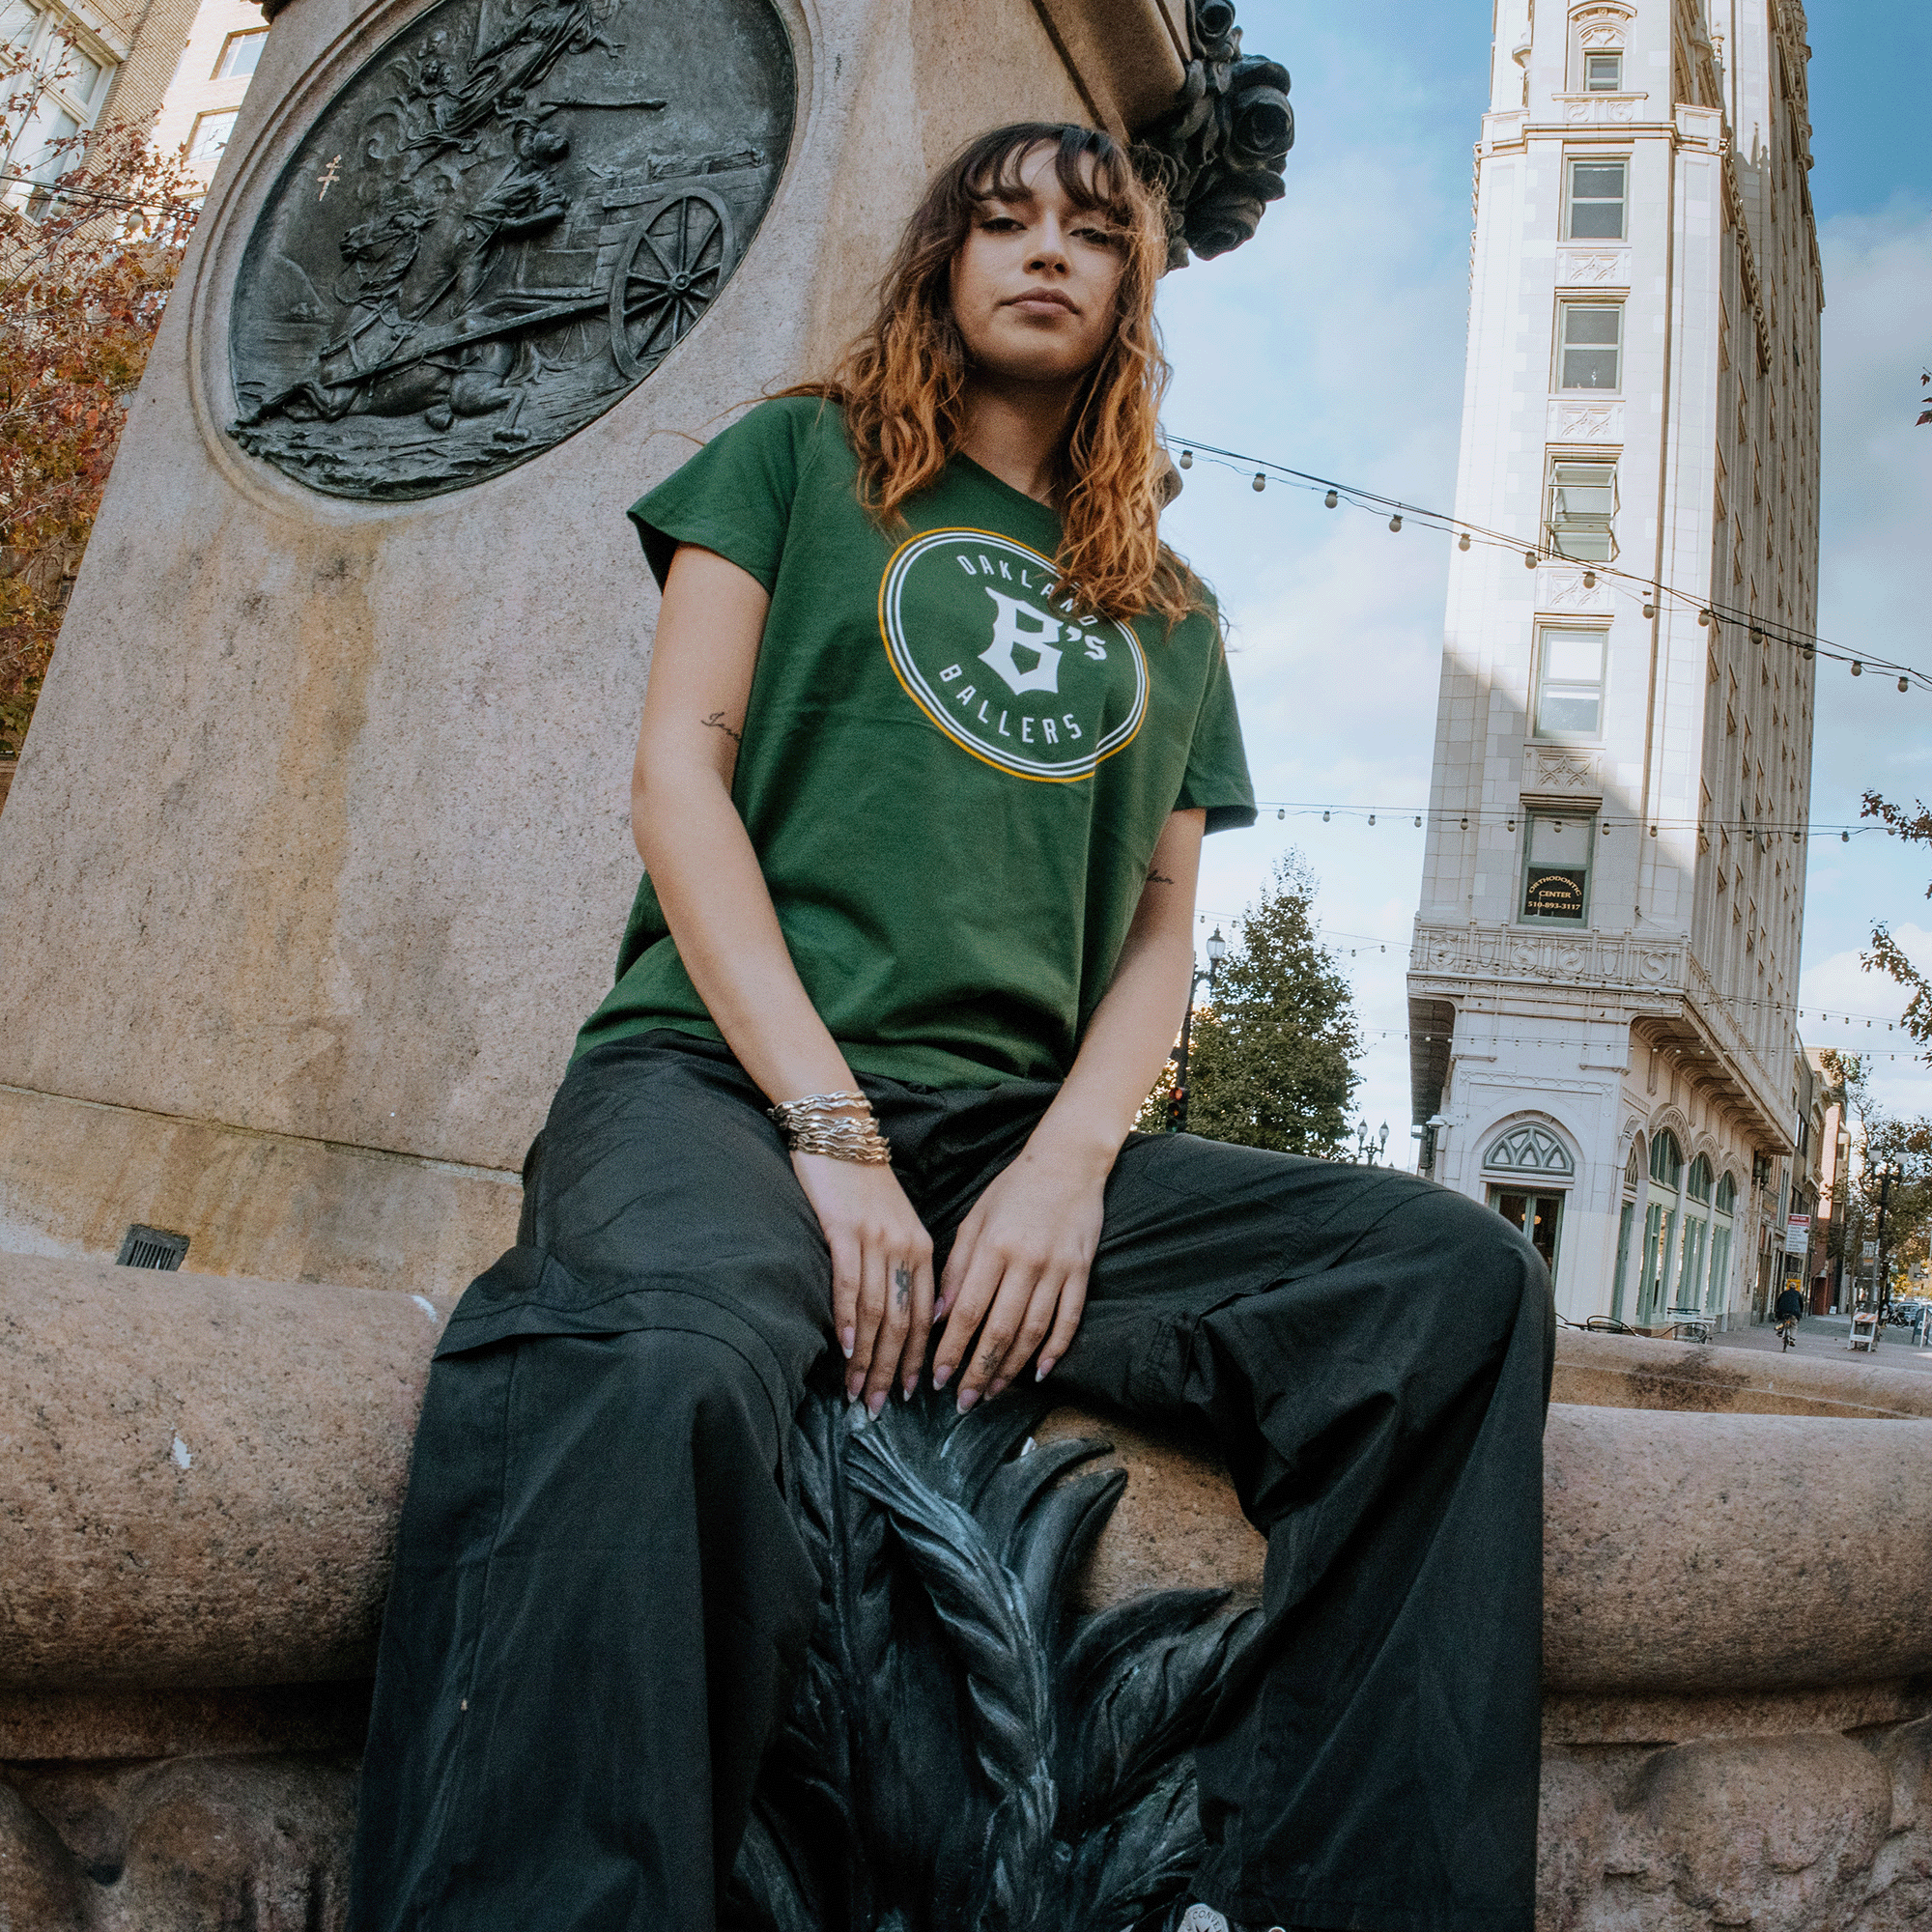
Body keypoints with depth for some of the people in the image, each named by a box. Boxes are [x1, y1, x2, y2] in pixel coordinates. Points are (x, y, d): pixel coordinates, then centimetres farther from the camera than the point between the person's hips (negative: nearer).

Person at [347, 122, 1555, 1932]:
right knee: (655, 1363, -39)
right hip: (723, 1076, -3)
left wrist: (1069, 1164, -6)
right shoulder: (802, 458, 16)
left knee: (1460, 1271, -18)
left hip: (1018, 1128, 4)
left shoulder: (1168, 613, 24)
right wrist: (831, 1130, -11)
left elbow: (1161, 930, 17)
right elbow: (679, 778, 2)